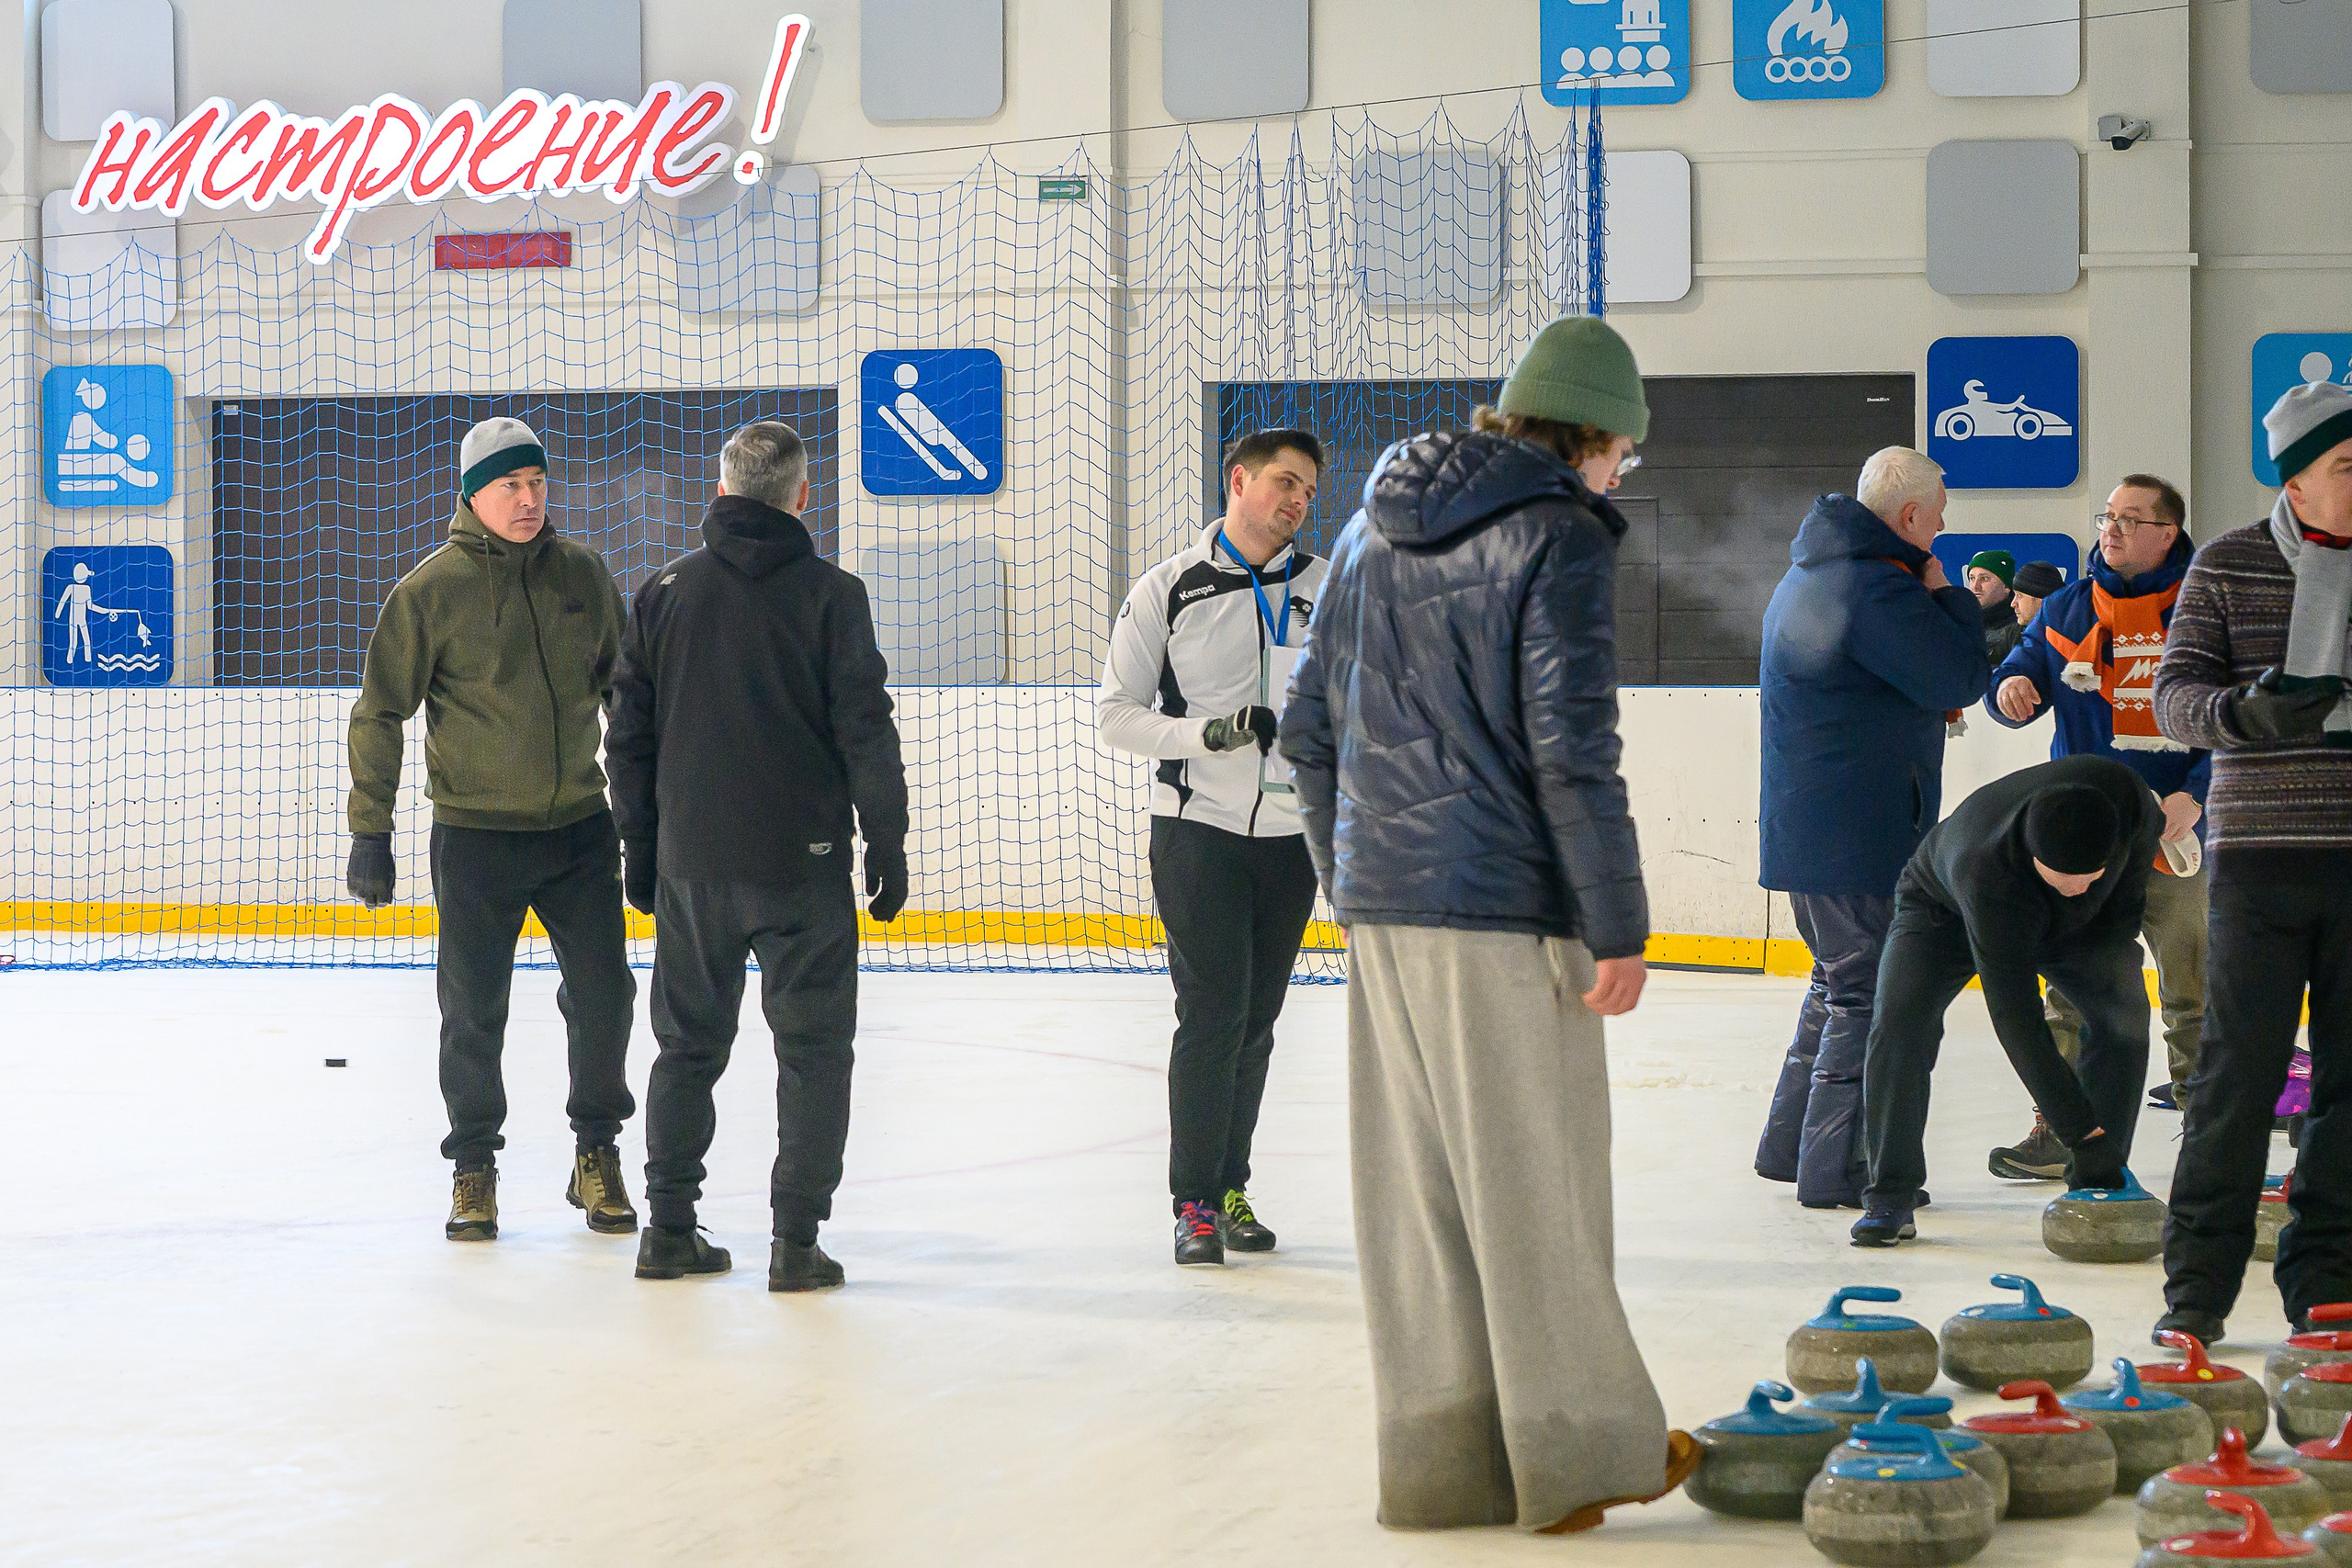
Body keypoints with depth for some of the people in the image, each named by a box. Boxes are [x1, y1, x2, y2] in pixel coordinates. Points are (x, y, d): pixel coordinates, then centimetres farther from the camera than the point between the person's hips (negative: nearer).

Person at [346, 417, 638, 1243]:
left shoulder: (583, 574, 3)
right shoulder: (433, 589, -8)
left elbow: (621, 688, 16)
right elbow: (380, 712, -4)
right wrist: (370, 831, -6)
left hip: (579, 826, 3)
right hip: (475, 833, -3)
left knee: (603, 994, 3)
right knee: (473, 1010, 2)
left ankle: (597, 1154, 21)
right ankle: (474, 1169, 18)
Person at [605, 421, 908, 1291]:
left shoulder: (664, 592, 4)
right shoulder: (831, 595, -7)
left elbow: (629, 735, 8)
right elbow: (866, 732, -8)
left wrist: (640, 849, 17)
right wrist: (887, 846, 0)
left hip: (692, 862, 4)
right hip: (802, 862, -3)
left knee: (688, 1044, 15)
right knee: (814, 1047, 4)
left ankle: (669, 1228, 15)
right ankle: (796, 1241, -1)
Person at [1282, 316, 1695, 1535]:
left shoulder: (1376, 528, 13)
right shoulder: (1559, 537, -10)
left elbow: (1310, 724, 15)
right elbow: (1571, 750, -15)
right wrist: (1619, 927, -11)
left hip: (1381, 900, 7)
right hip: (1505, 909, -7)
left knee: (1413, 1183, 10)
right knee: (1533, 1182, 2)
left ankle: (1439, 1457, 17)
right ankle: (1580, 1448, 12)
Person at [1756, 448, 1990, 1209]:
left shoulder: (1806, 577, 15)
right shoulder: (1877, 589, -19)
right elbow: (1961, 678, -16)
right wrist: (1947, 596, -2)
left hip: (1806, 825, 10)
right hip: (1859, 834, -10)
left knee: (1840, 984, 21)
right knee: (1868, 999, -4)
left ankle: (1789, 1144, 26)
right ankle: (1834, 1169, -2)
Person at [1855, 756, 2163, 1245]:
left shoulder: (2122, 793, -36)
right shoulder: (1987, 873, -46)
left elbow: (2146, 838, -6)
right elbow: (2016, 1019, -43)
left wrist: (2118, 939, -3)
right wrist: (2078, 1129, -44)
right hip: (1945, 907, -4)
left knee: (2123, 1010, -18)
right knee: (1902, 1016, -27)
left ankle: (2099, 1188, -7)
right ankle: (1891, 1196, -17)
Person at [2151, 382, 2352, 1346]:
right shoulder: (2228, 568, 2)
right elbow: (2177, 696, -2)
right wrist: (2247, 711, -23)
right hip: (2262, 851, -2)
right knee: (2240, 1066, -4)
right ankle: (2199, 1280, 4)